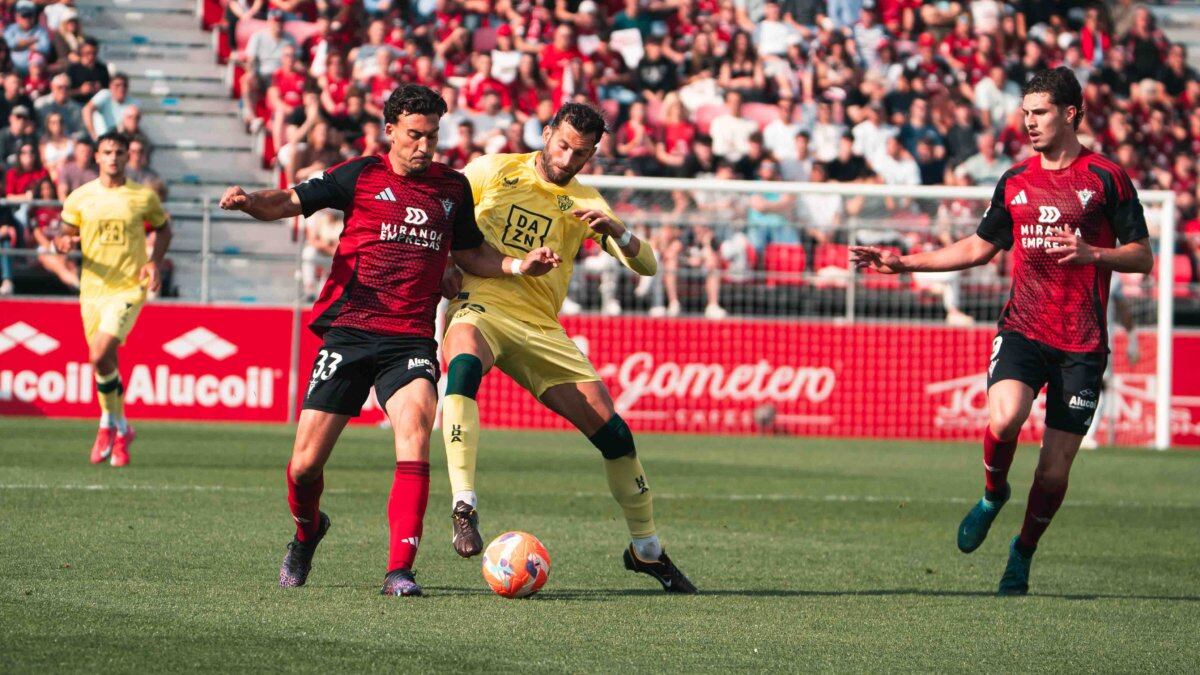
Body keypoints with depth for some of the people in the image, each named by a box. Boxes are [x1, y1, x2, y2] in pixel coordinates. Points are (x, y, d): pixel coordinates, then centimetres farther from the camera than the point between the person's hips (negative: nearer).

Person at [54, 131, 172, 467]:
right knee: (105, 362, 10)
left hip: (129, 288, -3)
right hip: (92, 288, 3)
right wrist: (65, 242, -14)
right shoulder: (80, 197, 4)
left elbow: (163, 228, 15)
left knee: (100, 355, -21)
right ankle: (121, 431, 31)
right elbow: (65, 235, 11)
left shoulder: (143, 197, 0)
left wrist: (154, 261, -2)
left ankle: (109, 424, -1)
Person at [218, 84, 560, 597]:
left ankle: (399, 570, -24)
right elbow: (290, 203, -1)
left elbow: (470, 255, 24)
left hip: (411, 340, 1)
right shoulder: (362, 175, 3)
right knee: (306, 464, -1)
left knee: (415, 430, -25)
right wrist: (248, 201, -22)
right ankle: (308, 531, 34)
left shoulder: (453, 187, 13)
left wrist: (519, 265, 7)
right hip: (349, 331, -1)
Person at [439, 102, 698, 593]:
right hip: (480, 308, -3)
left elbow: (647, 266, 5)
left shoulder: (585, 203, 11)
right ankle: (464, 509, -45)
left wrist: (614, 230, -15)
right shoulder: (493, 172, 5)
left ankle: (646, 549, 18)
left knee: (613, 432, -3)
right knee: (464, 364, -40)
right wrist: (443, 267, -2)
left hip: (541, 330, 3)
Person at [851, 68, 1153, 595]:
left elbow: (1142, 257, 1)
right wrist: (903, 262, 17)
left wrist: (1091, 253, -18)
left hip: (1082, 343, -2)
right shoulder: (1015, 181, 12)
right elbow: (979, 248, 23)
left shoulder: (1106, 178, 0)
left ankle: (1023, 553, 23)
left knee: (1056, 466, -1)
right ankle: (993, 495, 4)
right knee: (1004, 417, -27)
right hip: (1022, 328, 2)